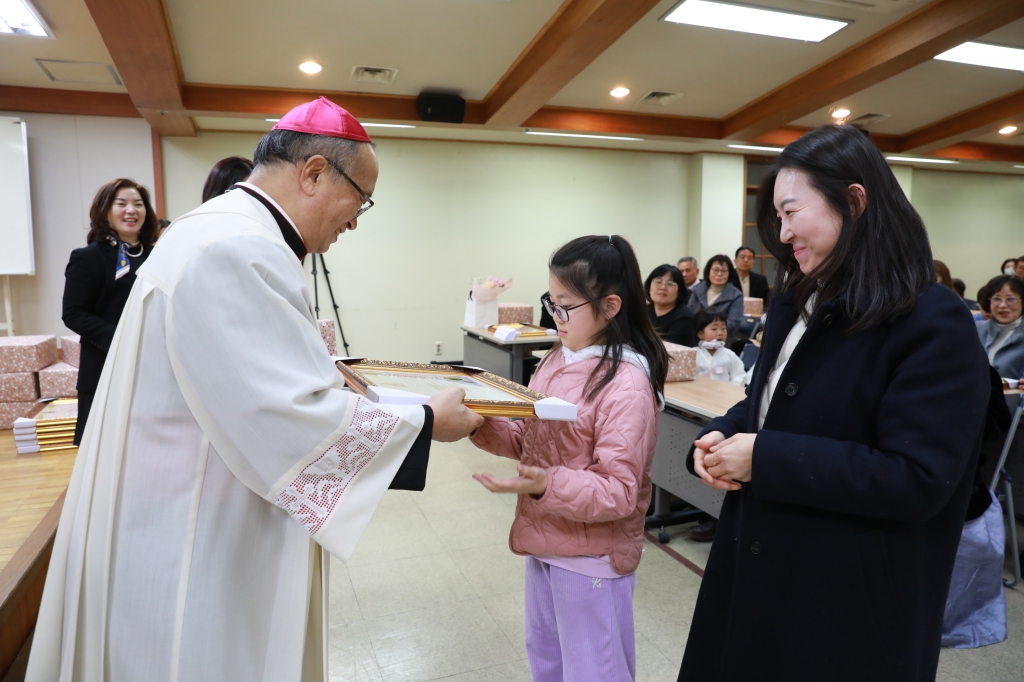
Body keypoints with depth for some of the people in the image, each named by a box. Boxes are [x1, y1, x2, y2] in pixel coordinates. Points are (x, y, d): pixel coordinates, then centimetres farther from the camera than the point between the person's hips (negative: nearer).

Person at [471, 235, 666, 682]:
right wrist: (481, 424, -9)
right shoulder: (558, 360, 2)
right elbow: (529, 439, 8)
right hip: (546, 542, 8)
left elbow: (618, 492, -24)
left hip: (592, 557, -8)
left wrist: (546, 486, -37)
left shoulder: (627, 385, -24)